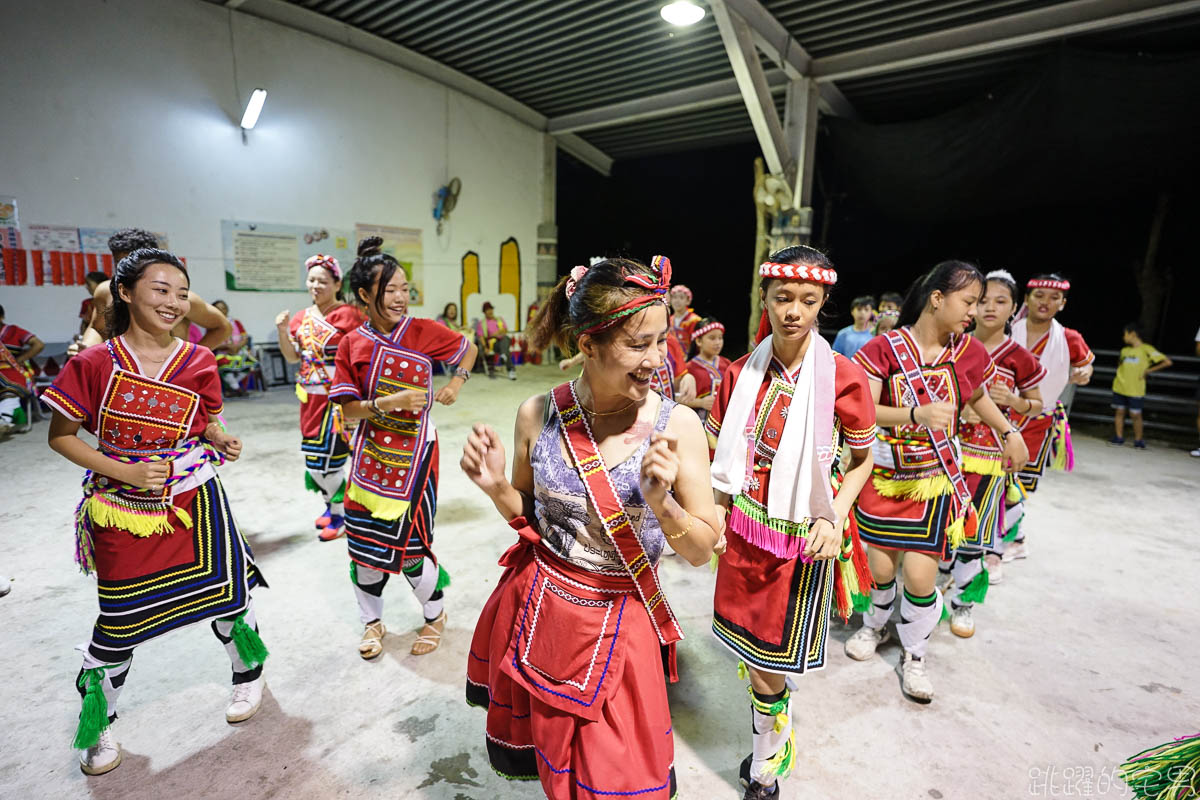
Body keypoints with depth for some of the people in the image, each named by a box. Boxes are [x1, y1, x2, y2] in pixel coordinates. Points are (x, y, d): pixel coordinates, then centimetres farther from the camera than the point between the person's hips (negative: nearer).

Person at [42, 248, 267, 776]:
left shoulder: (198, 363, -2)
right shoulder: (94, 365, -8)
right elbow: (61, 436, -2)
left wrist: (222, 440, -13)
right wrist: (124, 472, -15)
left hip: (193, 504, 1)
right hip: (123, 513, -1)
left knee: (225, 594, 9)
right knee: (119, 619, 9)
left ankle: (248, 675, 38)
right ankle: (95, 725, 37)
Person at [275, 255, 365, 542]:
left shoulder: (347, 315, -10)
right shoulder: (302, 318, 9)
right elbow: (292, 356, 11)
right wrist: (282, 330, -4)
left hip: (335, 397, -7)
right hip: (310, 397, 7)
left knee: (325, 459, -5)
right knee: (314, 456, 13)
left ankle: (340, 515, 14)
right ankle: (331, 506, 32)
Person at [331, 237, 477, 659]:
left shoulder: (424, 331, -7)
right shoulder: (351, 344, -2)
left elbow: (469, 349, 10)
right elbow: (349, 408, -6)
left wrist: (456, 382, -3)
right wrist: (389, 402, -21)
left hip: (413, 454, -3)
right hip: (370, 454, 3)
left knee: (409, 546, 0)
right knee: (364, 541, 10)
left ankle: (435, 615, 29)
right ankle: (372, 621, 36)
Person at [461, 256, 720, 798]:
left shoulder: (676, 424, -17)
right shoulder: (538, 414, -11)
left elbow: (702, 550, -10)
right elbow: (529, 519, 4)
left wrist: (662, 503, -29)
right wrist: (495, 486, -16)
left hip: (616, 626, -2)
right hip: (536, 610, 3)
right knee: (523, 754, 26)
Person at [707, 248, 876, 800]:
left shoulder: (842, 377, -12)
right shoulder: (741, 373, -2)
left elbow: (863, 459, 0)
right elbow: (718, 455, 7)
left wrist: (835, 518, -13)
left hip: (803, 539, -3)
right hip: (745, 531, 4)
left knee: (767, 664, 7)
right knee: (752, 647, 18)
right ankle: (777, 738, 50)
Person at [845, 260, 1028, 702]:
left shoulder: (970, 352, 1)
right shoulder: (885, 348, -12)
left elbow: (977, 397, 22)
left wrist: (1011, 433, 15)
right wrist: (917, 413, -34)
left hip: (934, 480, 2)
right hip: (883, 475, -2)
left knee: (919, 575, -2)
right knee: (880, 567, 5)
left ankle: (914, 657, 25)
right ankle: (874, 626, 39)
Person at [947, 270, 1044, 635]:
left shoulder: (1019, 358, -3)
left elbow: (1036, 404, 8)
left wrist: (1013, 401, -13)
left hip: (988, 454, -1)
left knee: (974, 531, 6)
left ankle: (964, 602, 24)